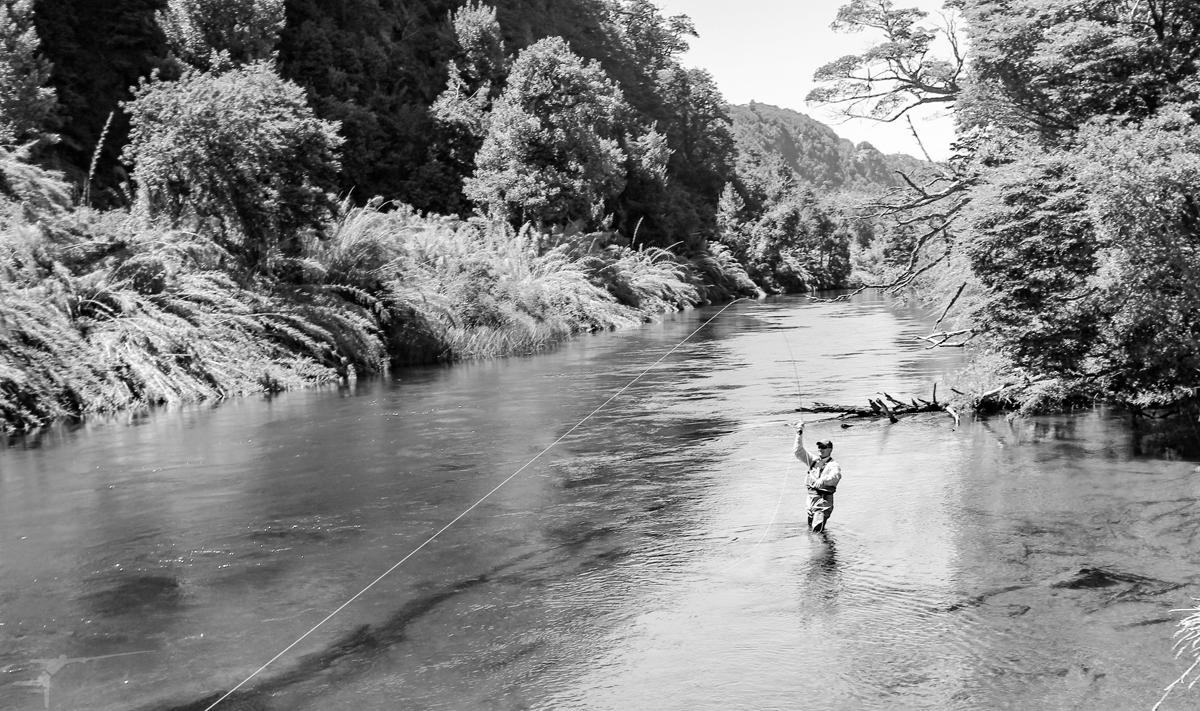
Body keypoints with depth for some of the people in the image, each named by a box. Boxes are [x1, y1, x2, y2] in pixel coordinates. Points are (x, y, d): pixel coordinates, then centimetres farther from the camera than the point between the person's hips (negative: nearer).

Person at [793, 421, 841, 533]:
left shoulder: (834, 465, -5)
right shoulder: (813, 460, 12)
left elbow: (836, 476, -25)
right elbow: (798, 452, 10)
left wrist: (823, 480, -44)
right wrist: (800, 434, 1)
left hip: (824, 498, -5)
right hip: (812, 496, 5)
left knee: (817, 530, -13)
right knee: (810, 527, 15)